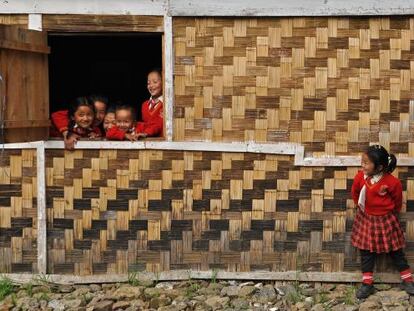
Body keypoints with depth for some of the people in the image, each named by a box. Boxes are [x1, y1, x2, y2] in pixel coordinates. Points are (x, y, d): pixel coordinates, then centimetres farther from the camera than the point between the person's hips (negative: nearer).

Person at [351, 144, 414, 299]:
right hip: (366, 219, 3)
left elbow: (397, 202, -4)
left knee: (395, 250, 9)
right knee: (366, 251, 7)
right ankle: (367, 283, 16)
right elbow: (355, 193, 7)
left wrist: (390, 214, 9)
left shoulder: (392, 182, -24)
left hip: (386, 220, -3)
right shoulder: (360, 177, -15)